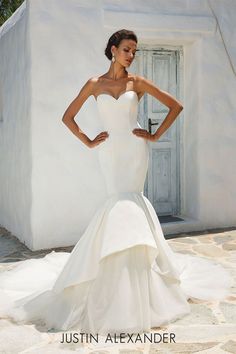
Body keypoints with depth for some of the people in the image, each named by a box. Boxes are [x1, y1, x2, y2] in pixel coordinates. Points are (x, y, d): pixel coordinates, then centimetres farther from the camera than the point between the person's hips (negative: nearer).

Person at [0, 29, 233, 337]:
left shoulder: (138, 82, 5)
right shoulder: (94, 84, 7)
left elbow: (176, 106, 6)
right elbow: (68, 117, 11)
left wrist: (155, 135, 2)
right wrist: (88, 142, 5)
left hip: (134, 149, -1)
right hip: (110, 151, 1)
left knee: (127, 202, -9)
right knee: (122, 202, -7)